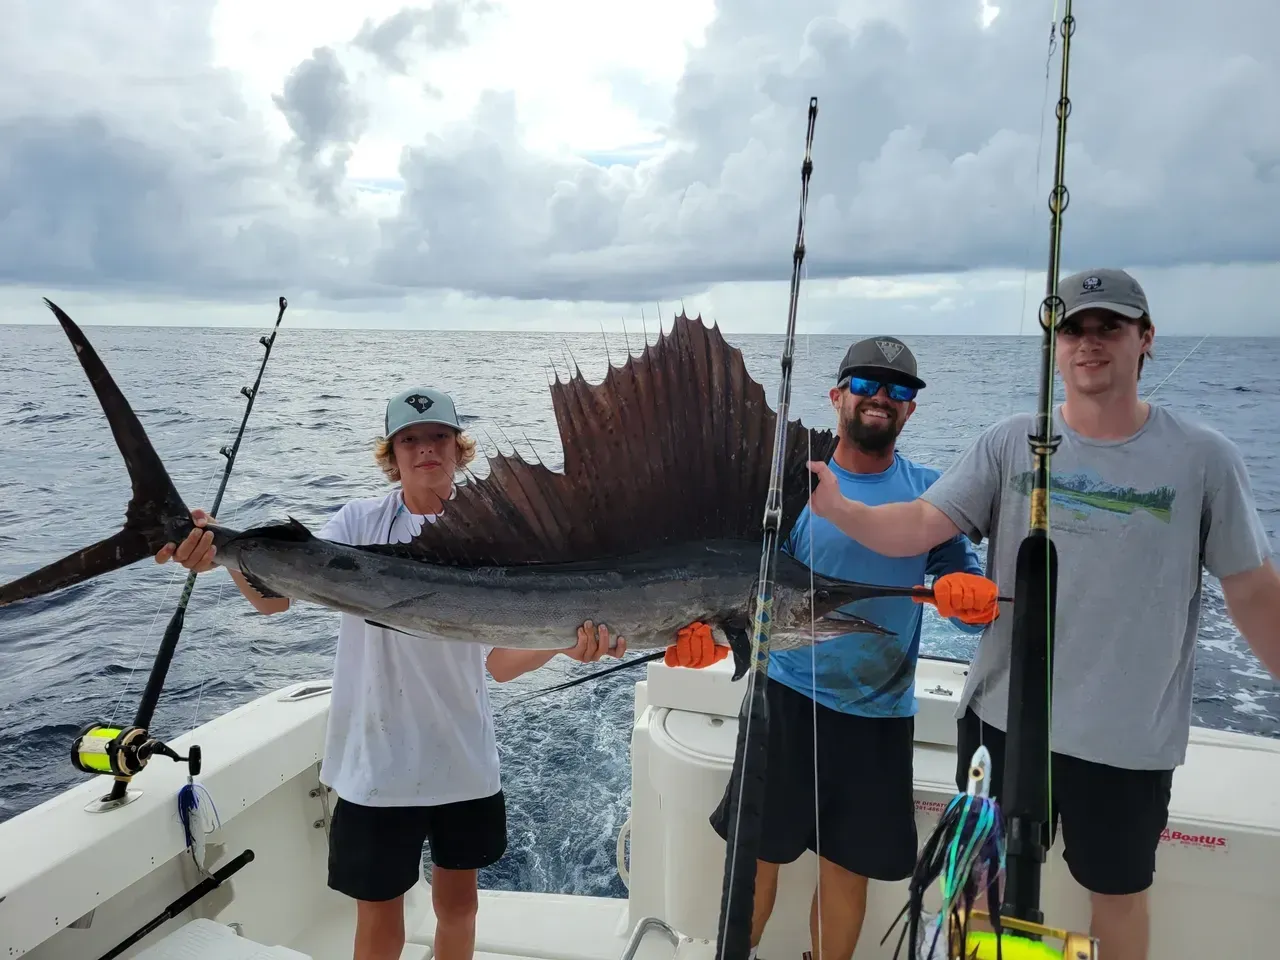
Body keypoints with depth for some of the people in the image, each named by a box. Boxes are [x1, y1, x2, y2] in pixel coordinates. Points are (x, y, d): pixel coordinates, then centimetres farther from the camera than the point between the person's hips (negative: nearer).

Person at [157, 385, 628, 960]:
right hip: (379, 761, -2)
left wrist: (562, 643, -26)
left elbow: (501, 663, -6)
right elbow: (274, 597, -19)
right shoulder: (361, 523, -7)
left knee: (458, 897, 20)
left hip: (465, 760, 2)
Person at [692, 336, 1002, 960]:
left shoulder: (930, 492, 3)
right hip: (790, 694, -1)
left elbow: (967, 585, -3)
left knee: (849, 864, 14)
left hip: (882, 710, 2)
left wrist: (972, 596, -27)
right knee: (756, 851, 8)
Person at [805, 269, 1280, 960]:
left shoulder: (1203, 458, -7)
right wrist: (838, 508, -30)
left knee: (1118, 895, 19)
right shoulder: (1010, 444, -5)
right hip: (1002, 717, 1)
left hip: (1130, 738, -1)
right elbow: (918, 526, -13)